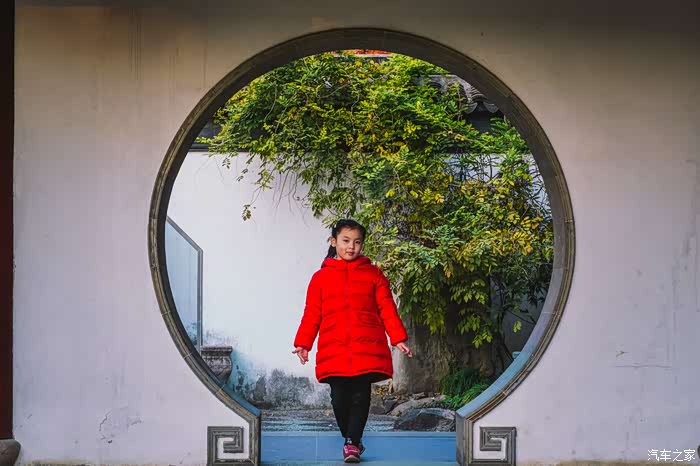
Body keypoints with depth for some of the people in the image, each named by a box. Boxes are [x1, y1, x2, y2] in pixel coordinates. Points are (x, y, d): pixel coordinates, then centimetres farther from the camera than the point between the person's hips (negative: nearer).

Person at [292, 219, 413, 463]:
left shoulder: (373, 274, 10)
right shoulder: (321, 276, 10)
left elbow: (387, 309, 6)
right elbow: (312, 313, 9)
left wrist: (398, 339, -2)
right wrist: (303, 343, 2)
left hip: (367, 349, 0)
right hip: (334, 350, 1)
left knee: (360, 397, -4)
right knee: (339, 398, 1)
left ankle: (353, 441, 4)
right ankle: (350, 439, 20)